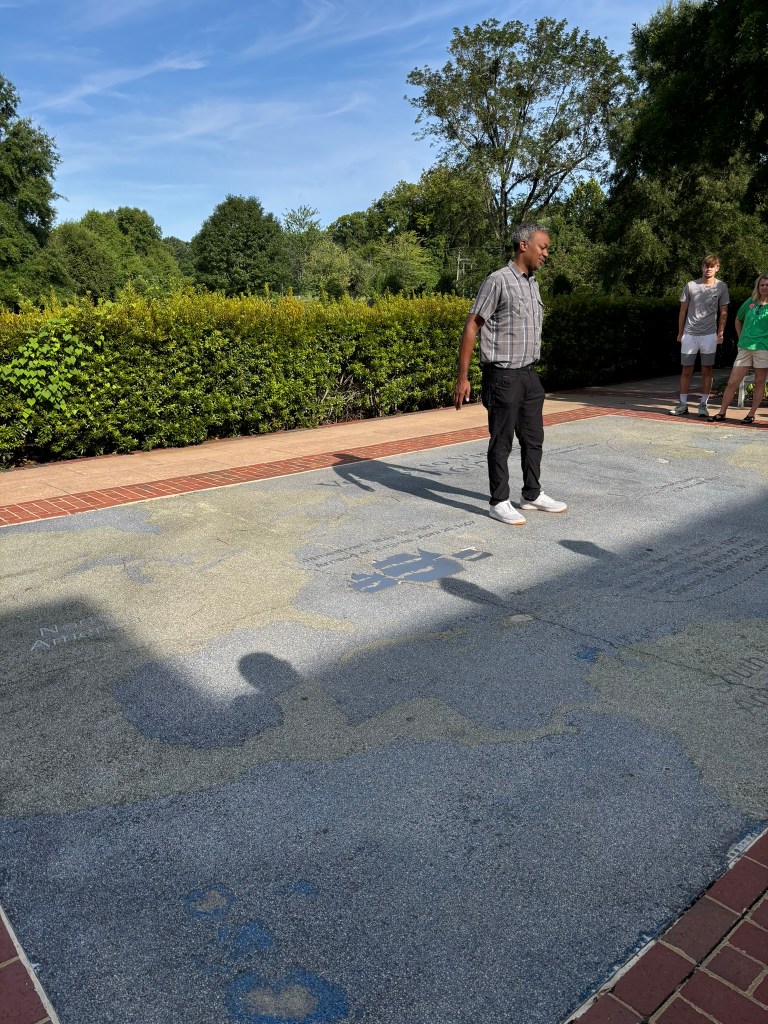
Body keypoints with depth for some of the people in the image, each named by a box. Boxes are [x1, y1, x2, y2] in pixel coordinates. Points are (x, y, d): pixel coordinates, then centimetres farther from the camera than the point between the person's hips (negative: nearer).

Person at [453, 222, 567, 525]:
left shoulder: (532, 283, 13)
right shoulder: (498, 281, -11)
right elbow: (471, 327, -13)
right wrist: (462, 377, -17)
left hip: (529, 373, 8)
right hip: (503, 375, -8)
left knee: (533, 437, 14)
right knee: (502, 441, 0)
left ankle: (532, 494, 27)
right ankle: (499, 502, 11)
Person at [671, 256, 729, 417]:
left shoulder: (721, 287, 2)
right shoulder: (691, 286, 1)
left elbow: (723, 313, 6)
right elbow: (683, 311, 7)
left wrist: (720, 334, 0)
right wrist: (680, 333, 7)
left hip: (709, 335, 0)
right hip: (689, 334, 0)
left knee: (707, 371, 3)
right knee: (686, 370, 5)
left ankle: (703, 405, 8)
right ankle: (683, 404, 12)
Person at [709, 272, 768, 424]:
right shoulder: (750, 302, 9)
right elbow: (738, 319, 25)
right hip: (745, 348, 3)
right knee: (732, 382, 1)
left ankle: (752, 414, 12)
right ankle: (722, 412, 9)